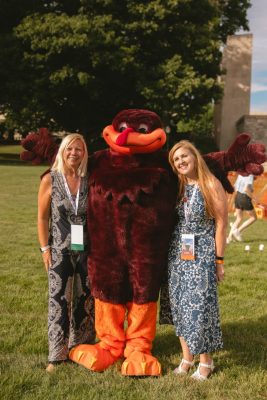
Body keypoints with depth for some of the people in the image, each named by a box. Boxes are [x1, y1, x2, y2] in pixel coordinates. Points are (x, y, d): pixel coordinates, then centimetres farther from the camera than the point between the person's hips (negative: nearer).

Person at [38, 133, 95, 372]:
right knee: (59, 300, 2)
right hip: (60, 250, -1)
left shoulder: (90, 181, 1)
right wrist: (45, 248, -3)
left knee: (85, 299, 8)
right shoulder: (50, 180, -1)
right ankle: (57, 354, 13)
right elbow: (43, 218, 2)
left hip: (86, 250, 2)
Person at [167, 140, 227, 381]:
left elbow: (221, 223, -8)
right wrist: (170, 251, 4)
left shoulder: (211, 185, -7)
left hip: (202, 255, -5)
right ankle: (187, 358, 20)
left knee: (199, 304, -2)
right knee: (180, 304, 7)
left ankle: (206, 361, 14)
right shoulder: (177, 187, 8)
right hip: (177, 254, 5)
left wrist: (219, 260, -10)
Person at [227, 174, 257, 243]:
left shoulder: (241, 174, 8)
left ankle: (229, 237, 10)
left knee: (239, 219, 17)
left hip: (237, 196, 8)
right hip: (245, 198, -8)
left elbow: (235, 186, 16)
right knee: (253, 217, 12)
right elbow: (246, 189, -30)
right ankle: (238, 231, 3)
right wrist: (252, 197, -16)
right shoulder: (250, 176, -17)